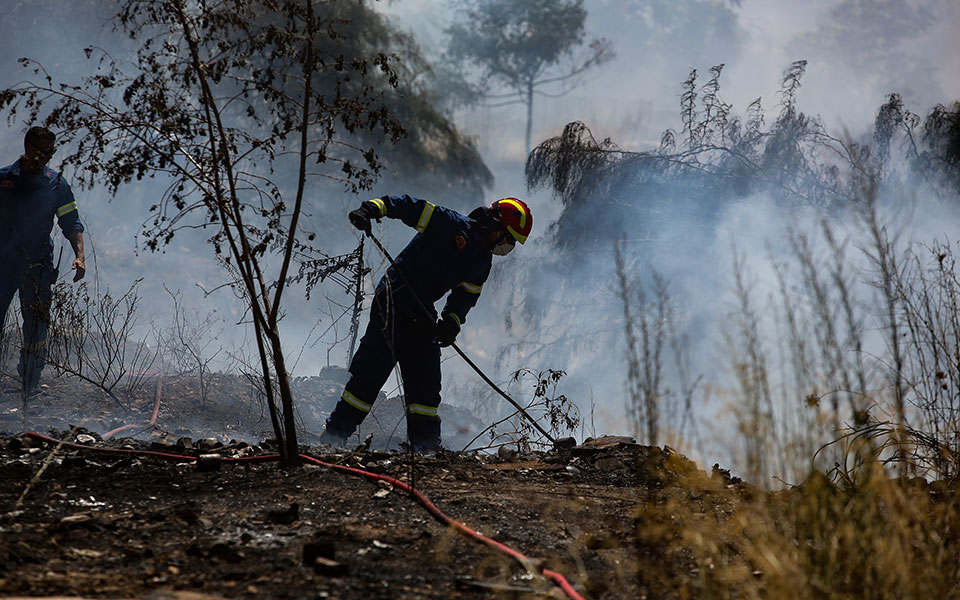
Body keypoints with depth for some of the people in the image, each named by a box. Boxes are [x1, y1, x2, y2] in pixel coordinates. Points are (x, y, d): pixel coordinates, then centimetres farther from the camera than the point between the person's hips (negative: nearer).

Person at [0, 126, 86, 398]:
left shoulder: (57, 184, 5)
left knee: (36, 327, -3)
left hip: (37, 266, 0)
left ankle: (30, 388, 3)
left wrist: (79, 256, -9)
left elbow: (72, 224, 6)